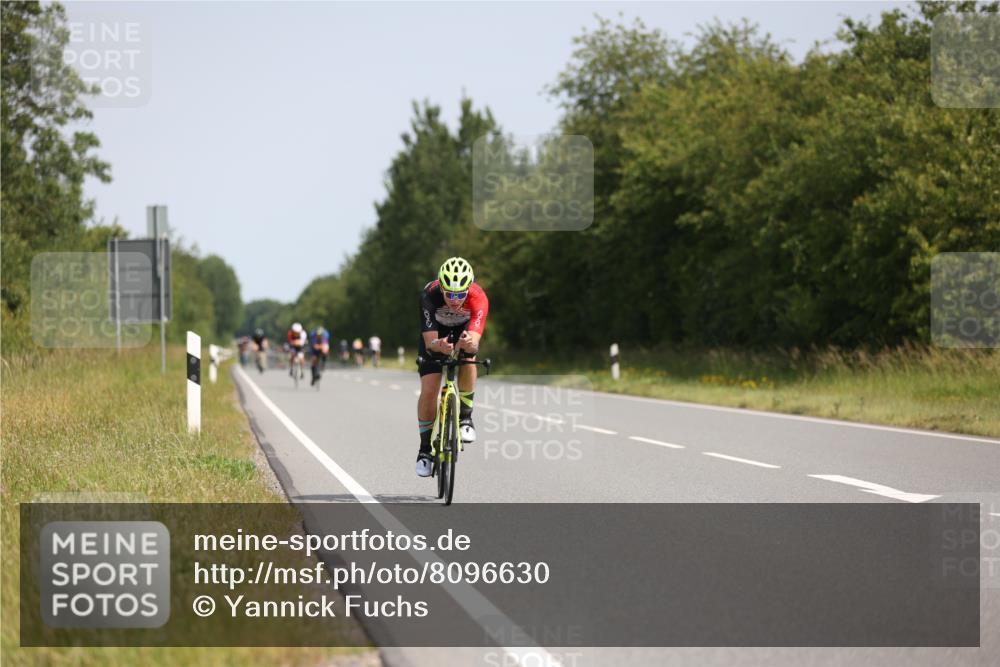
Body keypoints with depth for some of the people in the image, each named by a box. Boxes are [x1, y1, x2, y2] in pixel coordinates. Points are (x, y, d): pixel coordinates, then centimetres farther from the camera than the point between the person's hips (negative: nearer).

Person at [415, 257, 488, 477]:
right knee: (428, 391, -12)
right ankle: (425, 448, 6)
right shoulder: (429, 295, -37)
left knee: (468, 359, -33)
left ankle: (465, 418, -11)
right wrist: (438, 346, -63)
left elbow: (475, 341, -46)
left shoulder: (478, 298, -37)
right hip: (436, 332, 0)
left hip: (464, 329, 0)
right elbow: (430, 341, -40)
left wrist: (469, 343, -69)